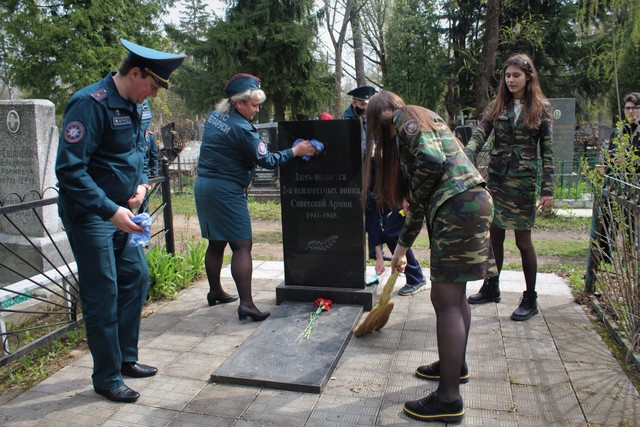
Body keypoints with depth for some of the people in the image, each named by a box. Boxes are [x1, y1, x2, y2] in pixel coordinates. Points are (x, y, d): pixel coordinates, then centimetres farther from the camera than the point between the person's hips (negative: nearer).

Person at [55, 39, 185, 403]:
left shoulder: (134, 106, 8)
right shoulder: (91, 104, -20)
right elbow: (70, 169, -25)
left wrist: (141, 183, 3)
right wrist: (110, 210, -28)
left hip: (119, 212, 9)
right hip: (89, 215, -9)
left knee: (136, 277, 13)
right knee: (103, 295, -2)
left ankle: (126, 358, 29)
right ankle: (107, 378, 14)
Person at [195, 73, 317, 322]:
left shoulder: (215, 116, 10)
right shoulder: (242, 129, -17)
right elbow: (266, 161, -12)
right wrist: (295, 151, -4)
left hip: (204, 186, 9)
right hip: (226, 191, -9)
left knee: (216, 242, 18)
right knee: (242, 245, -8)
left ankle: (215, 292, 31)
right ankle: (246, 304, -12)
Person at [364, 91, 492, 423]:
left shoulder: (404, 118, 0)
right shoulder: (421, 121, 27)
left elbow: (432, 159, -21)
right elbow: (419, 197, 27)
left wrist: (415, 199, -3)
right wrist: (402, 244, 31)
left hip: (458, 206, -10)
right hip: (470, 202, 10)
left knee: (445, 300, -5)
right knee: (454, 294, 21)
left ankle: (449, 399, 3)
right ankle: (456, 364, 39)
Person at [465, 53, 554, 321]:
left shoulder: (540, 108, 0)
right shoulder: (497, 106, 6)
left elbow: (547, 150, -1)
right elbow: (478, 136, -6)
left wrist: (548, 189, -6)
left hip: (524, 180, -3)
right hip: (496, 177, 3)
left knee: (523, 240, 1)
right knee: (495, 235, 12)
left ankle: (530, 299, 15)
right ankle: (491, 288, 29)